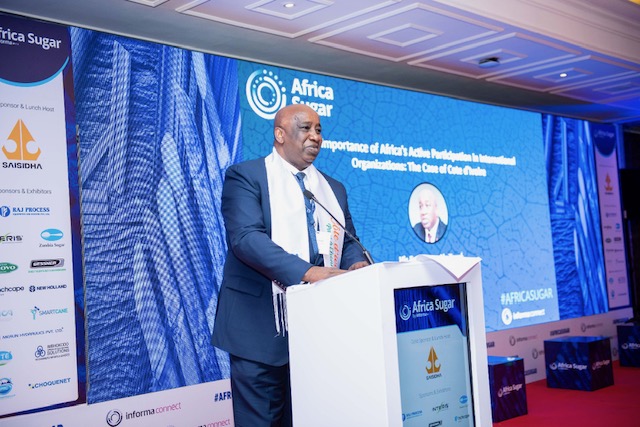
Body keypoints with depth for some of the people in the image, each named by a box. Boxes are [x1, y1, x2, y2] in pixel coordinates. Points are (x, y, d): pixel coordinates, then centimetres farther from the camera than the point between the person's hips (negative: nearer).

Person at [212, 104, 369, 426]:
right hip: (262, 322, -5)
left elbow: (347, 242, 15)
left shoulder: (333, 189, 17)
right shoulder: (245, 176, -2)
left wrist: (357, 264, -10)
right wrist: (307, 271, -29)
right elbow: (246, 237, -17)